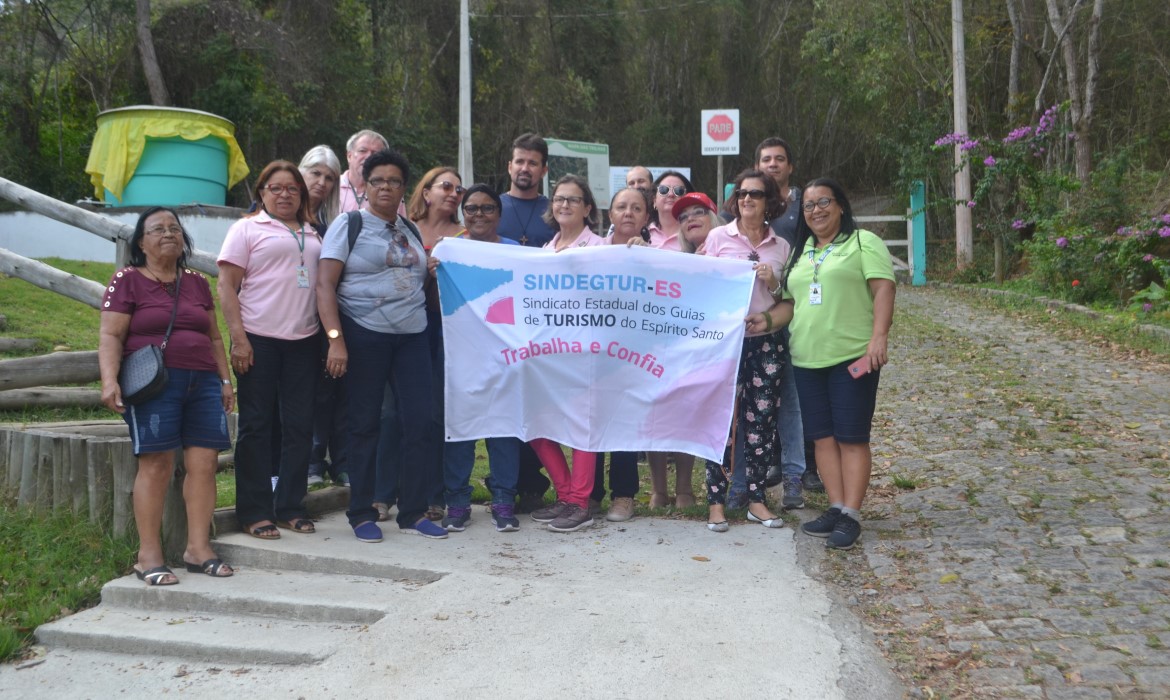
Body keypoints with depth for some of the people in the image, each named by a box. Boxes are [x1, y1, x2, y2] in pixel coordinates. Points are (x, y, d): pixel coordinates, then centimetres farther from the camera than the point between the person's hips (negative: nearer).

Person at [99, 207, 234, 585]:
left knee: (204, 462, -3)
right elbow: (110, 336, -4)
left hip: (203, 383, 5)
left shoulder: (197, 283, 19)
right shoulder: (127, 280, 4)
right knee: (156, 464, -9)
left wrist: (225, 379, 14)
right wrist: (109, 380, -18)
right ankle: (148, 555, -5)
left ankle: (198, 548, 3)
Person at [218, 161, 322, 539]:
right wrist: (239, 338, -12)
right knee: (257, 426, 0)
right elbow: (227, 286, -3)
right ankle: (254, 512, 7)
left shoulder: (311, 235, 18)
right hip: (259, 340, -5)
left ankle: (290, 507, 16)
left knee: (300, 426, 6)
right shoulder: (247, 228, 3)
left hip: (303, 341, 5)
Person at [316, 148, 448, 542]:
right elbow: (325, 284, -8)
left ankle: (412, 513, 11)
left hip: (412, 336, 5)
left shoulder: (411, 231, 16)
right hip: (364, 336, -4)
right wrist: (335, 339, -17)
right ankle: (361, 514, 14)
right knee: (363, 425, 2)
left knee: (419, 423, 0)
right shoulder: (348, 225, 0)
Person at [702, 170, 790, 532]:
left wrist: (772, 283, -5)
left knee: (763, 419, 4)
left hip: (765, 341, 3)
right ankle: (716, 500, 7)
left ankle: (756, 498, 16)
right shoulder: (718, 236, 3)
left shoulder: (780, 246, 10)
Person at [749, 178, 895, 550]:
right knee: (823, 436, 7)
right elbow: (792, 302, 19)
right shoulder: (800, 251, 18)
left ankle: (851, 516, 0)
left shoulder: (863, 242, 0)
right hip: (807, 359, 6)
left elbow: (883, 289, -10)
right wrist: (768, 319, -2)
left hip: (853, 357, -6)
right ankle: (836, 508, 15)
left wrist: (879, 337, -21)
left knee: (852, 437, -3)